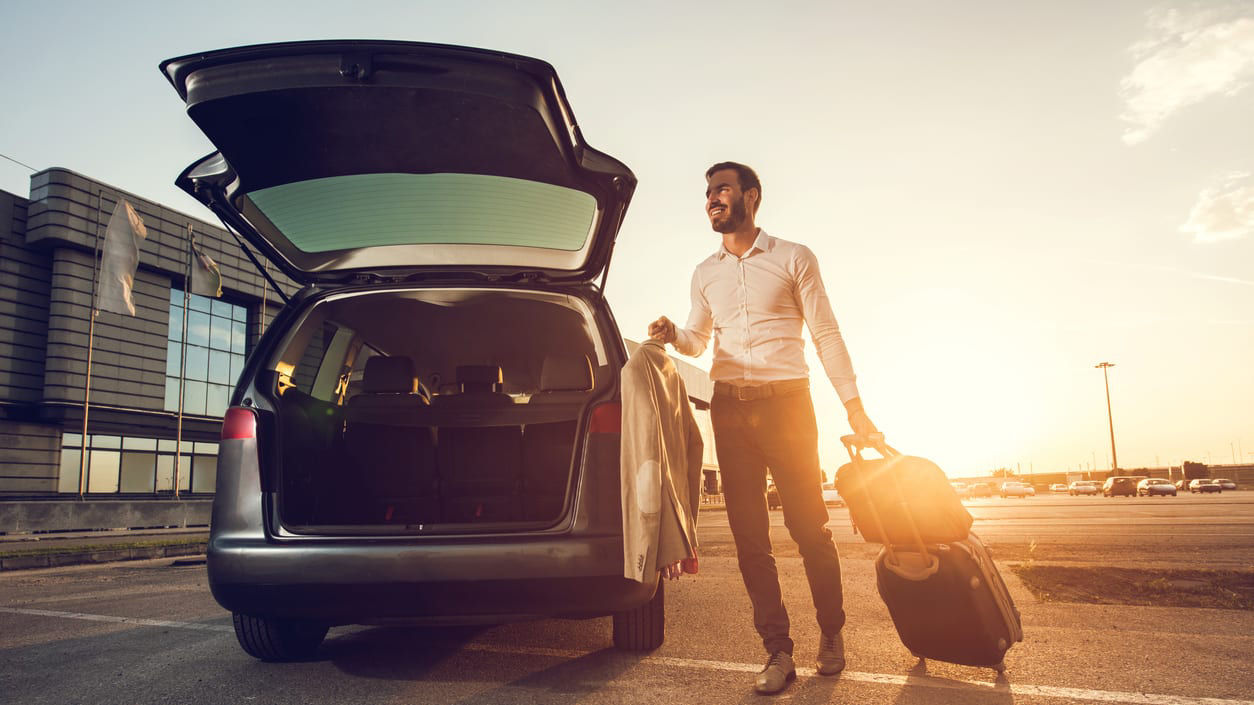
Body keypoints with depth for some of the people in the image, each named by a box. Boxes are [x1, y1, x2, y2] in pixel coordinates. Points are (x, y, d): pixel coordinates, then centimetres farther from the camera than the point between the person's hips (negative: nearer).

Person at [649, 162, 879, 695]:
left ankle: (831, 634, 20)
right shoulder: (705, 274, 15)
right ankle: (778, 651, 7)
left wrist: (853, 406, -4)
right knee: (748, 534, 0)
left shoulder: (793, 259, 4)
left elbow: (826, 334, 2)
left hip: (786, 404, -3)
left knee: (809, 526, 0)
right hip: (730, 411, 4)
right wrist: (673, 335, -3)